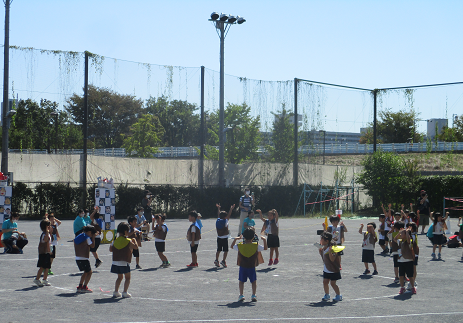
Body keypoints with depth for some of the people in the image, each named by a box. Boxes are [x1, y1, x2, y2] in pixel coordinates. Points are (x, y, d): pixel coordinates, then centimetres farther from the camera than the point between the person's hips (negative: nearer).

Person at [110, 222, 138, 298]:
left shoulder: (115, 240, 4)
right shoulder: (128, 241, -9)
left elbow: (110, 249, 10)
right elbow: (136, 247, 1)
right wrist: (134, 240, 18)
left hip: (116, 262, 5)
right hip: (124, 262, -5)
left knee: (120, 277, 21)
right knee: (127, 278, 7)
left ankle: (116, 292, 17)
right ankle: (125, 292, -3)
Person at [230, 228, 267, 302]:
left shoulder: (239, 245, -5)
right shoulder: (256, 246, -7)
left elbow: (232, 246, 14)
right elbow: (265, 248, 6)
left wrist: (235, 239, 22)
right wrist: (264, 240, 17)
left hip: (242, 267, 0)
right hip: (252, 267, 0)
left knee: (241, 281, 14)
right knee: (254, 281, 14)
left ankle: (241, 295, 6)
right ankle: (253, 295, 6)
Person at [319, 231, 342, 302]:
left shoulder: (332, 248, -21)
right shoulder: (324, 248, 5)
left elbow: (332, 259, -27)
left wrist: (330, 252, -39)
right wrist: (320, 251, 6)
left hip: (333, 270, -8)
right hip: (326, 269, 8)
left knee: (333, 283, -2)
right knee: (325, 282, 8)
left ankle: (339, 295, 14)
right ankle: (327, 295, 23)